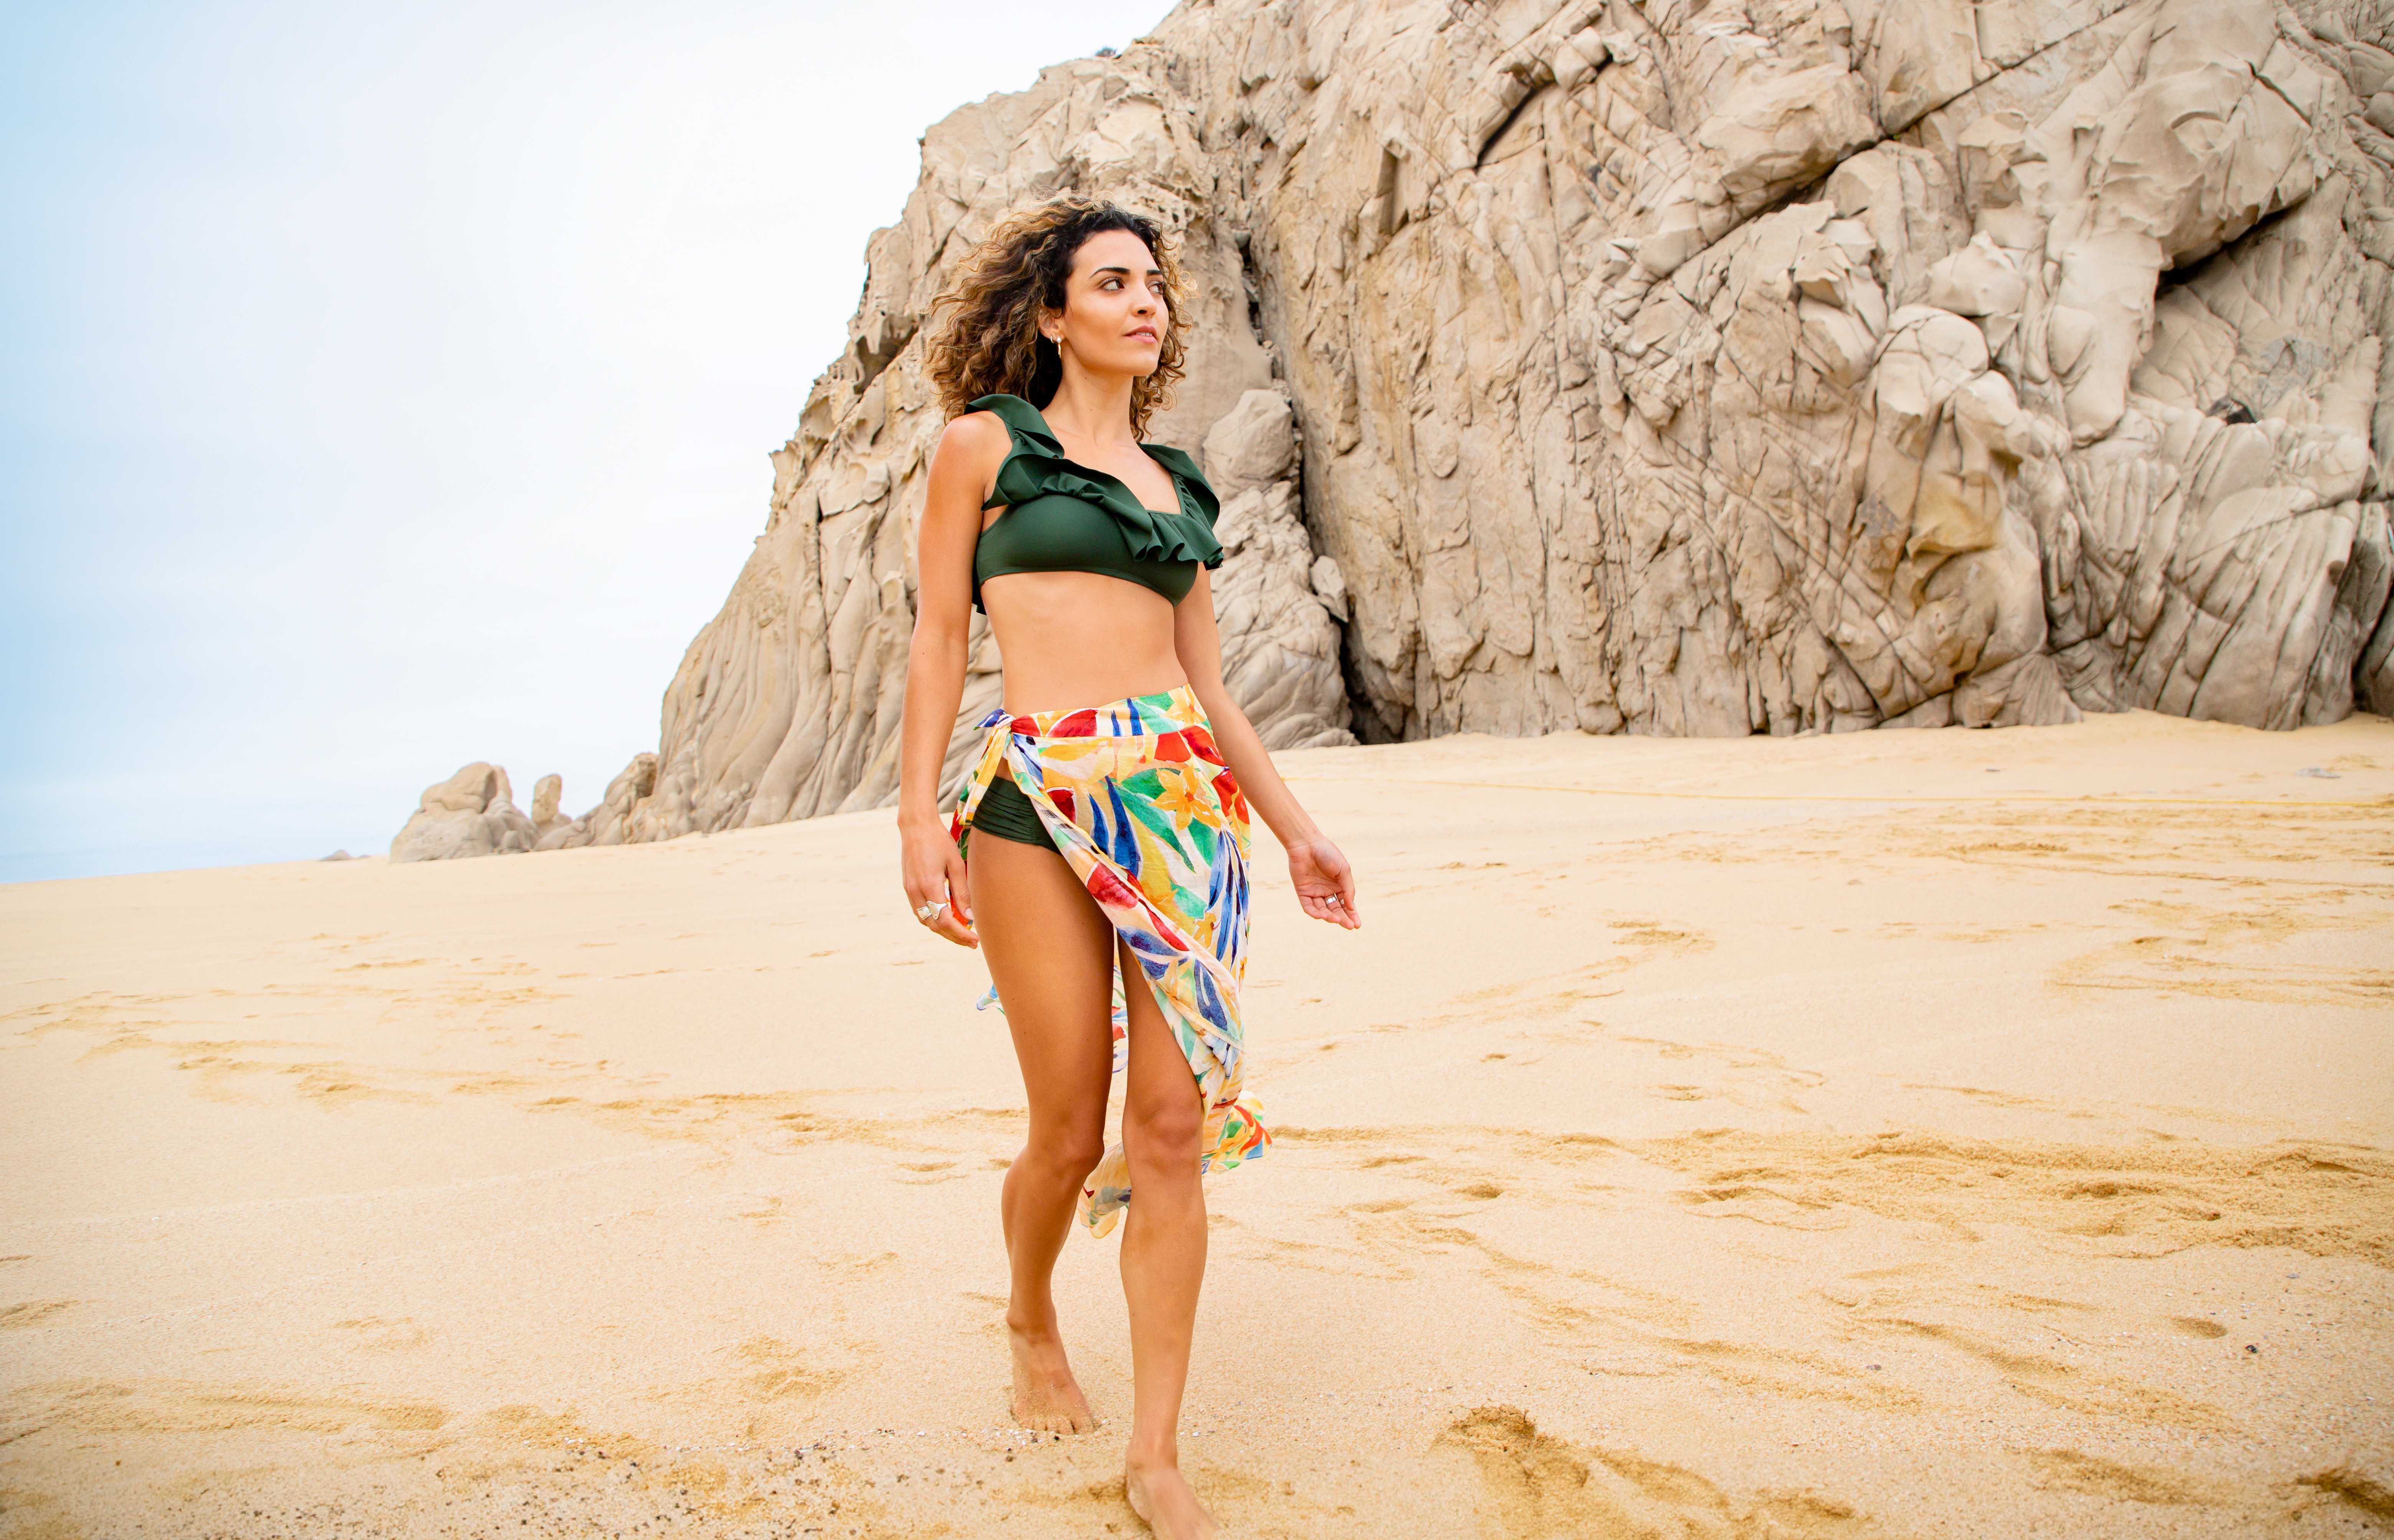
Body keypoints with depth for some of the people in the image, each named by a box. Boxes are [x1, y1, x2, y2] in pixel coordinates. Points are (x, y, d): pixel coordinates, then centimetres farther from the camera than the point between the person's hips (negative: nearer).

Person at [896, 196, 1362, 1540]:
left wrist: (1296, 824, 14)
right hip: (1042, 798, -4)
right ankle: (1032, 1323, 35)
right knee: (1071, 1128, 2)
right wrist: (921, 817, -6)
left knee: (1174, 1123, -1)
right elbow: (940, 637, 3)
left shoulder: (1179, 481, 19)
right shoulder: (986, 443, 7)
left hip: (1184, 796, 4)